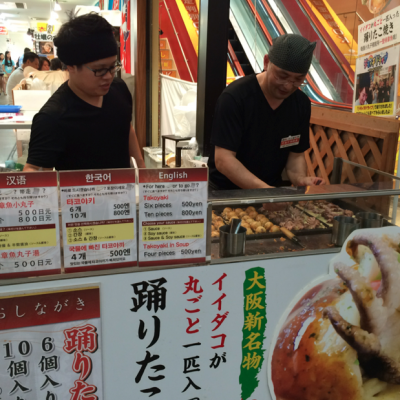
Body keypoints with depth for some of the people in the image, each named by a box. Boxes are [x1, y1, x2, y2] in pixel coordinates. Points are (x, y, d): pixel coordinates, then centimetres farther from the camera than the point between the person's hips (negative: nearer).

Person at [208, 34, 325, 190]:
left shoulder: (302, 104, -1)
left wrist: (301, 180, -14)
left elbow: (296, 155, 7)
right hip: (226, 191, -5)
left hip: (273, 190, 5)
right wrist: (265, 190, -30)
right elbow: (223, 159, -21)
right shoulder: (234, 97, -17)